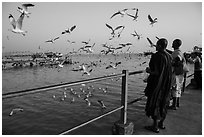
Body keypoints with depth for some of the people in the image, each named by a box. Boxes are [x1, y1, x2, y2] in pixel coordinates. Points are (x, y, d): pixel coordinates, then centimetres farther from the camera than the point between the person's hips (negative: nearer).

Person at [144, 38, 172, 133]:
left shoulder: (157, 56, -20)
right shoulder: (169, 56, 5)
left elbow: (157, 72, -25)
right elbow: (170, 71, 12)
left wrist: (149, 71, -6)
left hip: (157, 84, -8)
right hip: (166, 85, 8)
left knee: (155, 103, 4)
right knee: (163, 103, 18)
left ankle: (155, 126, 14)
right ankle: (161, 123, 32)